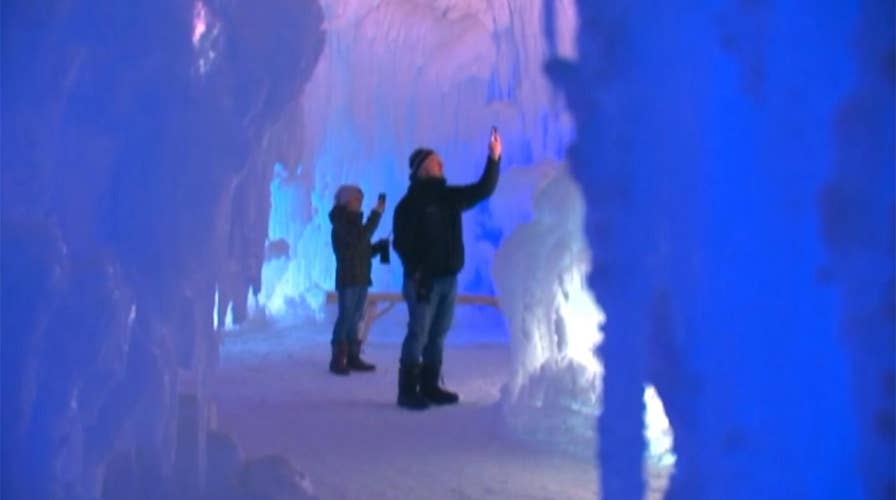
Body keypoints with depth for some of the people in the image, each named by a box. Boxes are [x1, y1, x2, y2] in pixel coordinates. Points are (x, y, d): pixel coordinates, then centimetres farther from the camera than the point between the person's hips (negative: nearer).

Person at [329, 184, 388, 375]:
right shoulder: (340, 224, -8)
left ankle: (352, 357, 8)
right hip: (348, 279, -8)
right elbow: (360, 238, -25)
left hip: (361, 279, 8)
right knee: (345, 318, -9)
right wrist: (376, 213, -22)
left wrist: (381, 245, 2)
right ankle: (337, 359, -8)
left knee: (354, 319, 6)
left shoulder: (354, 222, 17)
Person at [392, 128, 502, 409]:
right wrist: (416, 273, -16)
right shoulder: (410, 203, -6)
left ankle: (430, 387, 18)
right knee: (418, 335, -6)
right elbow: (401, 242, -9)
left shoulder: (449, 196, 12)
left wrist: (494, 159, -2)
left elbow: (483, 190, 9)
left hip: (449, 279, 7)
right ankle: (408, 391, -2)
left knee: (438, 336, 10)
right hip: (424, 281, -6)